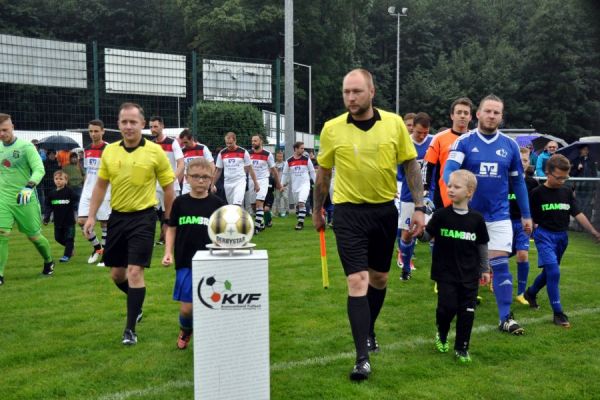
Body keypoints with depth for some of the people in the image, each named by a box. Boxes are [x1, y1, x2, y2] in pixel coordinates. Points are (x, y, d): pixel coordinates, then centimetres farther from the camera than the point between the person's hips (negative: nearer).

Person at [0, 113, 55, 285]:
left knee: (34, 236, 7)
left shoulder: (26, 146, -11)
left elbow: (39, 169, -20)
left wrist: (29, 187, -35)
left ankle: (49, 262, 33)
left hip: (24, 199, -4)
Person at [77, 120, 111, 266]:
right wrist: (86, 188, 15)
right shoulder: (87, 150, 10)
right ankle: (97, 247, 21)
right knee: (81, 221, 0)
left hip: (104, 193, -6)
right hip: (87, 192, 6)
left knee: (104, 223, 1)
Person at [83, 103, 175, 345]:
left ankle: (130, 329, 4)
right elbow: (100, 185, 13)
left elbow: (168, 189, -1)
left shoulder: (155, 151, -8)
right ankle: (137, 303, 43)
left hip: (143, 217, -5)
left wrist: (169, 222, 0)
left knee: (135, 271, -9)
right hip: (117, 216, 5)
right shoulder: (109, 151, 4)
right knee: (116, 273, 13)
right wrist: (91, 216, 8)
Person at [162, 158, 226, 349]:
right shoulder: (180, 203, 1)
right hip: (186, 263, 1)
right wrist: (168, 252, -3)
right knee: (187, 308, 1)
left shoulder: (217, 204, -2)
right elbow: (171, 229, 8)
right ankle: (185, 330, 35)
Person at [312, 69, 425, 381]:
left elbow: (411, 166, 3)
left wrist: (419, 207, -3)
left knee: (379, 278, 16)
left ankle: (369, 331, 40)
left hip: (385, 210, 2)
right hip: (349, 212, -2)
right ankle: (362, 357, -1)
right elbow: (323, 173, 7)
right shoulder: (332, 129, -6)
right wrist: (317, 211, 13)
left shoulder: (394, 123, -5)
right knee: (357, 281, -10)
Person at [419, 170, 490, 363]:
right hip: (446, 273, -1)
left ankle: (462, 347, 21)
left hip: (469, 275, 2)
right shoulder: (441, 215, -4)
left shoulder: (476, 219, 0)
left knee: (467, 311, 4)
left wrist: (485, 269, 12)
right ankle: (441, 335, 26)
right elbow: (427, 236, -2)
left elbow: (482, 245, 9)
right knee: (447, 307, -5)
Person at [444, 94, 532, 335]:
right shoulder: (464, 142, -6)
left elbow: (518, 181, 10)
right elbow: (449, 171, -18)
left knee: (501, 265, -2)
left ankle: (505, 318, 6)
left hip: (499, 216, 1)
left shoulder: (510, 145, 2)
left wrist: (526, 214, 11)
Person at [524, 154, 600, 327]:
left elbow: (578, 214, 2)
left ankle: (531, 293, 40)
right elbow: (531, 218, -3)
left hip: (562, 236, 6)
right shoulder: (537, 193, -8)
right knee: (553, 272, -16)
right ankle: (558, 312, -9)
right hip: (545, 235, -5)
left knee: (549, 271, 15)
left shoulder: (567, 192, 5)